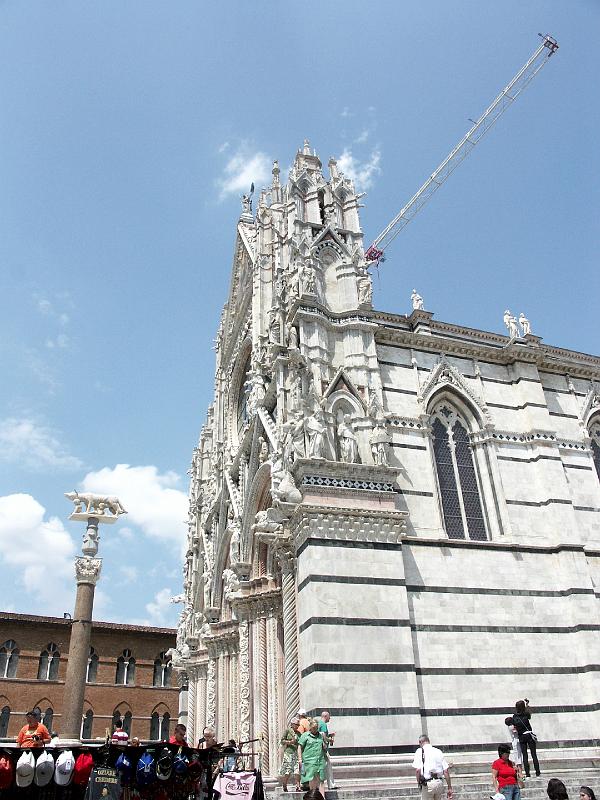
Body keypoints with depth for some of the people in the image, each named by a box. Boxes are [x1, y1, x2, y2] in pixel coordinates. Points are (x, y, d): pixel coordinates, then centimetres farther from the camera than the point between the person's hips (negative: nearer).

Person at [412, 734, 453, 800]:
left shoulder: (420, 751, -2)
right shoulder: (439, 751, 10)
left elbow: (418, 770, -14)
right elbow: (446, 771, 5)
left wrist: (419, 782, 1)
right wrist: (449, 787, 11)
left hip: (428, 784, -4)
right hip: (440, 782, 5)